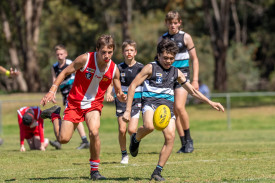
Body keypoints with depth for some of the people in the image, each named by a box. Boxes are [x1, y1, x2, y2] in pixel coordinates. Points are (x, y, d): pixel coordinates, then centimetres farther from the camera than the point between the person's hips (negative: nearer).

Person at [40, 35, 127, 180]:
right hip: (75, 102, -1)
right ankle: (54, 115, 32)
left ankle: (94, 170, -9)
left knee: (94, 132, -27)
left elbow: (118, 92, 3)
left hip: (94, 104, 1)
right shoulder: (85, 59, -19)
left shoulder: (114, 69, -11)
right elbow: (65, 73, -6)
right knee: (63, 139, -1)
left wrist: (122, 97, -21)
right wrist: (52, 91, -13)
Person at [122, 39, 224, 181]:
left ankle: (157, 172, -5)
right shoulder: (151, 68, 4)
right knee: (149, 126, -35)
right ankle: (135, 139, 2)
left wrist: (210, 103, 20)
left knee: (170, 136, -16)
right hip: (151, 101, -4)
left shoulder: (176, 72, 19)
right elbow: (133, 86, 0)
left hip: (168, 104, 4)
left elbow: (192, 91, 28)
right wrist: (128, 110, -7)